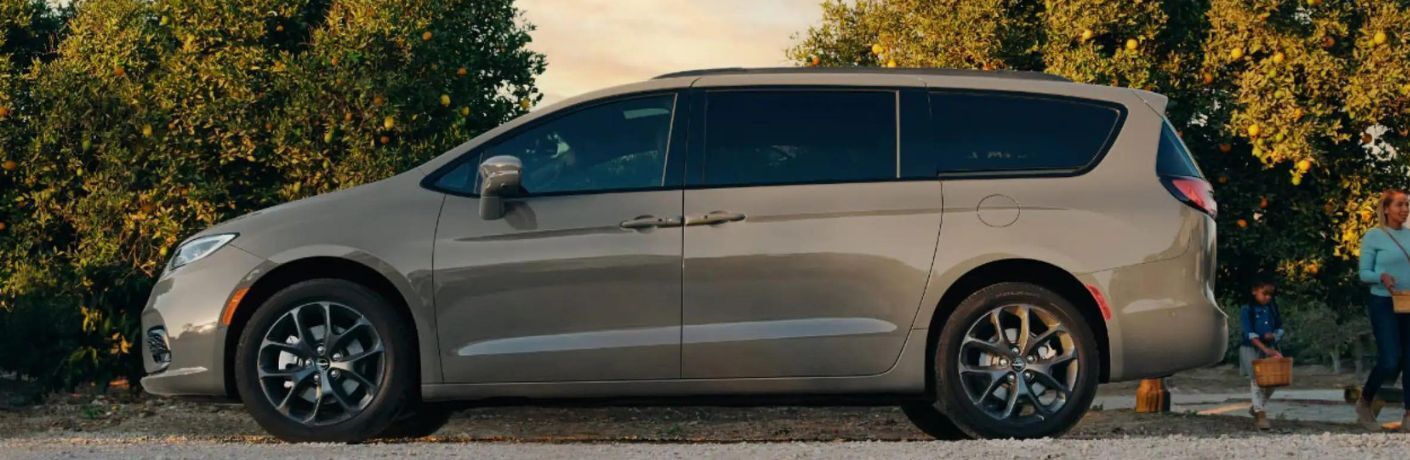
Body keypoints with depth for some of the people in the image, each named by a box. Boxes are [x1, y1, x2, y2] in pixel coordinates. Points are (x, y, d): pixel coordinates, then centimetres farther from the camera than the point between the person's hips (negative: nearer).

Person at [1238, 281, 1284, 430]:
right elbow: (1249, 333, -19)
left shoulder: (1272, 309, 7)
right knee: (1257, 380, -10)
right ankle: (1260, 414, -7)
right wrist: (1264, 348, -29)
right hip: (1251, 349, -5)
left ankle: (1256, 407, 28)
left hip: (1269, 349, 5)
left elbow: (1280, 329, 14)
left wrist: (1273, 335, -11)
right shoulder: (1247, 310, -10)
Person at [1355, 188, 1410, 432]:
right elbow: (1364, 273, -4)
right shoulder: (1374, 236, -5)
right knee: (1390, 362, -10)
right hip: (1384, 304, -5)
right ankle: (1364, 403, 15)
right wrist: (1382, 277, -24)